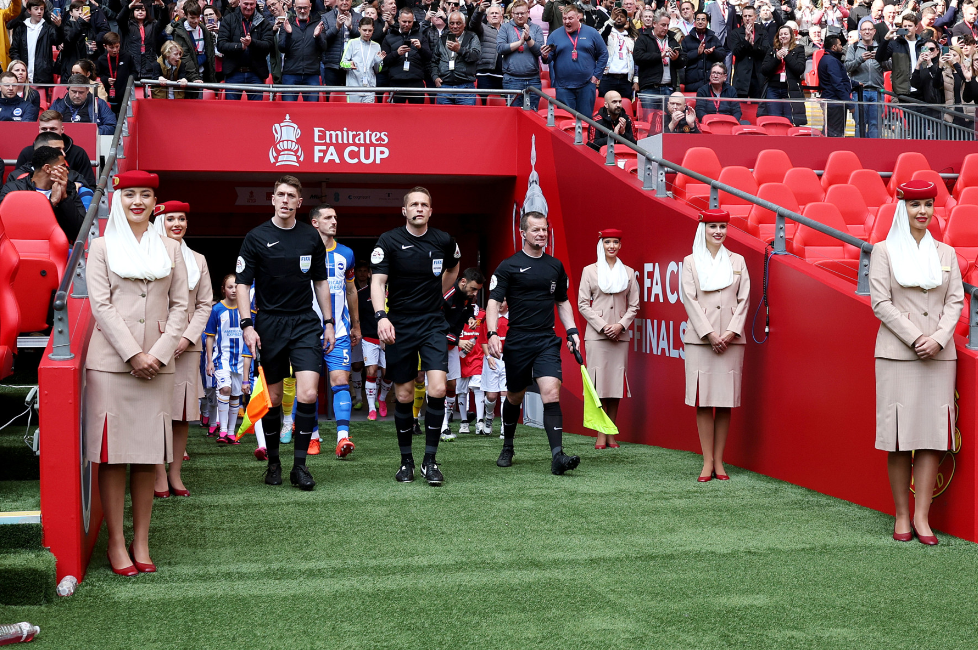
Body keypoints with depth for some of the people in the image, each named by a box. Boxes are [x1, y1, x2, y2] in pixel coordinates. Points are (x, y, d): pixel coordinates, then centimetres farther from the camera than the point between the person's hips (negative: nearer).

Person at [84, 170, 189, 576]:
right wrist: (133, 354, -12)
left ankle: (141, 540, 11)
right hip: (111, 361, -2)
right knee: (111, 454, -2)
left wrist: (159, 353, -6)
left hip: (156, 363, 2)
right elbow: (100, 304, -3)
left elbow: (180, 305, 8)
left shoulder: (169, 249, 13)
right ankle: (116, 542, 4)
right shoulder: (101, 247, 6)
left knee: (148, 453, 4)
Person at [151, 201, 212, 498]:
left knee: (183, 412, 2)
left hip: (187, 345, 3)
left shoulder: (197, 260, 15)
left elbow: (205, 304, 11)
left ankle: (175, 473, 8)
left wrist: (188, 337, -3)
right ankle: (160, 474, 0)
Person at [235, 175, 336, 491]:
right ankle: (273, 462, 20)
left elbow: (321, 281, 15)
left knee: (308, 395, -11)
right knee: (272, 399, 5)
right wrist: (247, 325, -10)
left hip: (305, 323, 1)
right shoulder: (256, 237, -1)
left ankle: (300, 464, -2)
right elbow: (242, 283, -1)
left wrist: (329, 322, 12)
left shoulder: (311, 237, 7)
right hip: (269, 323, -1)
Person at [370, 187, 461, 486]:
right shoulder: (389, 241, -5)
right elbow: (377, 282, -12)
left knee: (438, 388, -14)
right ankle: (406, 460, 19)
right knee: (404, 396, 4)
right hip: (399, 326, -1)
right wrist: (381, 316, -27)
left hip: (433, 324, 1)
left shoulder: (444, 241, 2)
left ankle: (430, 459, -3)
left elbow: (452, 269, 24)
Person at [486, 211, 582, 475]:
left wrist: (572, 331, 9)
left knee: (551, 393, -15)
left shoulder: (555, 266, 11)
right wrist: (492, 334, -20)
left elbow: (562, 302, 22)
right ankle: (508, 447, 35)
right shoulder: (508, 266, -2)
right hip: (517, 342, -2)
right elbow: (494, 302, -6)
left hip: (547, 341, 2)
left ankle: (557, 455, -22)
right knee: (515, 397, 11)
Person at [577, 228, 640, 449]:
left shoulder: (629, 272, 10)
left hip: (620, 334, 2)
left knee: (616, 382, 2)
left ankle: (612, 434, 8)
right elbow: (582, 304, 1)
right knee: (599, 382, -6)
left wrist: (621, 325, -6)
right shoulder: (589, 271, 4)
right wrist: (602, 326, -8)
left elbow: (634, 305, 10)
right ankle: (601, 435, -1)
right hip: (596, 334, -2)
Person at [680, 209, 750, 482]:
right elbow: (690, 299, -1)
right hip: (699, 338, -2)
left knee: (725, 403, 2)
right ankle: (707, 462, 1)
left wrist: (730, 332, -6)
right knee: (703, 401, -3)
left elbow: (744, 299, 6)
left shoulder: (737, 261, 11)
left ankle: (719, 461, 7)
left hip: (731, 340, 2)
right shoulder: (690, 262, 6)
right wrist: (710, 335, -10)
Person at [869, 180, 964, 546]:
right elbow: (880, 303, -4)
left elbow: (956, 301, 7)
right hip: (897, 352, -2)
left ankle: (922, 518, 1)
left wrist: (939, 338, -9)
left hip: (940, 354, 3)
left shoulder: (946, 253, 12)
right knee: (900, 436, -2)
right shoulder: (884, 251, 3)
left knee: (932, 434, -2)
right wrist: (915, 338, -12)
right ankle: (902, 516, 7)